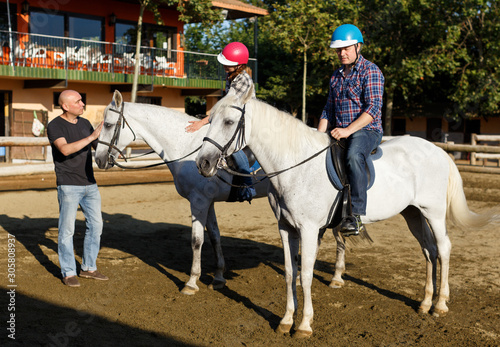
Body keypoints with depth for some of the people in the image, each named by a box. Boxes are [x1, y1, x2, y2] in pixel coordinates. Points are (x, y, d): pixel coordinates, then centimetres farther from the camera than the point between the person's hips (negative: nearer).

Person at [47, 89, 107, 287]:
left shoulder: (85, 123, 9)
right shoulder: (55, 126, -10)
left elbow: (99, 147, 18)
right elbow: (65, 149, -27)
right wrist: (91, 137, -31)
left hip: (90, 185, 7)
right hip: (68, 186, -6)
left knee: (95, 225, 9)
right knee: (67, 229, 0)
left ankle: (89, 268, 22)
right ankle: (68, 273, 10)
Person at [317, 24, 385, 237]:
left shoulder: (370, 71, -5)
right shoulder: (336, 76, 18)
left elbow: (373, 108, -16)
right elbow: (329, 110, 20)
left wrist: (348, 130, -26)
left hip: (367, 131, -8)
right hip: (339, 133, 8)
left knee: (353, 155, -38)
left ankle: (357, 215, -40)